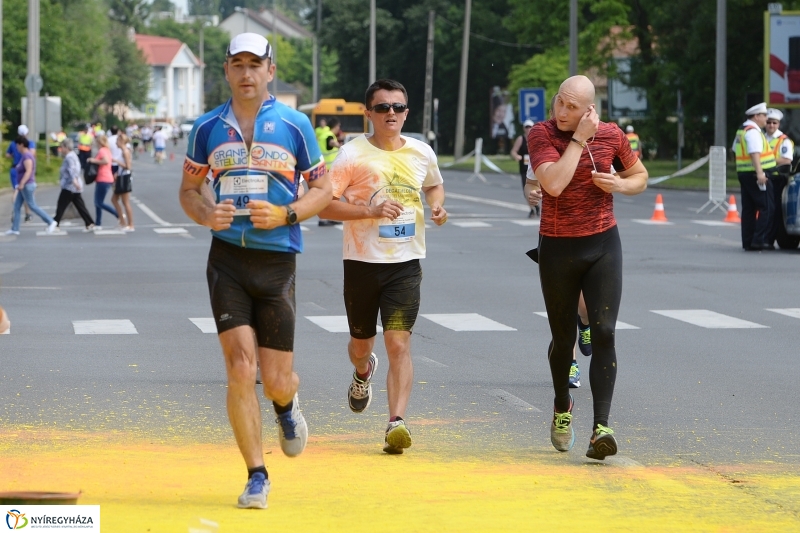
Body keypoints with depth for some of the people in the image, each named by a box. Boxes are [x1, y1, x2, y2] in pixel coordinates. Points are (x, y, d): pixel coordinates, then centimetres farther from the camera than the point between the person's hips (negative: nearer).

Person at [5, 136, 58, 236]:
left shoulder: (27, 156, -19)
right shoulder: (27, 155, 12)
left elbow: (28, 171, -30)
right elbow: (31, 171, 20)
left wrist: (21, 184, -34)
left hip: (27, 186, -11)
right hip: (25, 186, 11)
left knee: (32, 206, -5)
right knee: (16, 206, 9)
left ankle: (50, 222, -1)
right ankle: (15, 229, 10)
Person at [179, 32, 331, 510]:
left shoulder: (294, 125, 0)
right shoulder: (208, 128, 5)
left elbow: (323, 189, 6)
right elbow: (189, 189, 16)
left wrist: (285, 214, -12)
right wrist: (206, 215, -7)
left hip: (277, 260, -1)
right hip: (227, 259, 1)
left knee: (277, 382, 1)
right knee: (241, 369, -10)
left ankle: (288, 406, 40)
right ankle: (257, 476, 1)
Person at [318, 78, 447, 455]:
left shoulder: (422, 153, 4)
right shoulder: (353, 154, -8)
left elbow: (434, 185, 27)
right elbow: (323, 205, -11)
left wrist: (437, 206, 4)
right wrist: (372, 211, -21)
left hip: (406, 263, 1)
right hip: (362, 263, -1)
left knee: (398, 343, -14)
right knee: (361, 343, 16)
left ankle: (396, 424, -21)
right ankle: (363, 374, 53)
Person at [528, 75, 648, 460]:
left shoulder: (611, 135, -1)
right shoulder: (542, 134, -10)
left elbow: (640, 176, 15)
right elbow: (553, 184, -25)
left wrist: (621, 184, -7)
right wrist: (580, 138, -22)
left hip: (603, 245, 1)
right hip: (558, 249, -1)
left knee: (603, 333, -13)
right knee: (563, 337, 11)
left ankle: (601, 428, -18)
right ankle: (562, 406, 40)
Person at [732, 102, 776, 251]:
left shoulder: (741, 131, 17)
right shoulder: (753, 132, -14)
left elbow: (734, 150, 29)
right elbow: (754, 153, -26)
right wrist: (760, 172, -35)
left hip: (743, 173, 10)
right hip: (756, 176, -10)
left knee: (748, 209, 9)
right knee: (765, 208, -8)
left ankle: (747, 242, 9)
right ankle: (759, 240, -14)